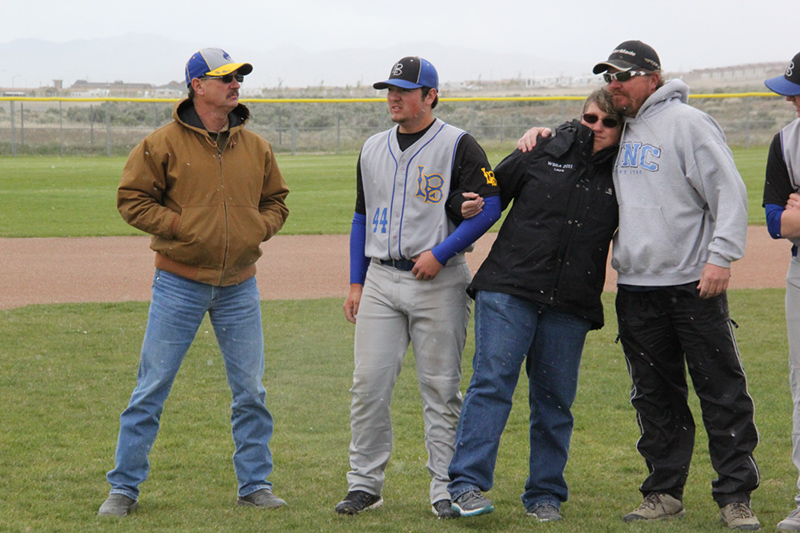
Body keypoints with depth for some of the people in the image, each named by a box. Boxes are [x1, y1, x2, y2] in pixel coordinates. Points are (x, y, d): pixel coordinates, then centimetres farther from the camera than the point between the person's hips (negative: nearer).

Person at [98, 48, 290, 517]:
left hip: (240, 285, 4)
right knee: (153, 387, 0)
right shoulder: (164, 143, -5)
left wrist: (260, 228, 0)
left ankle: (256, 484, 19)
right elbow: (132, 199, -3)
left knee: (251, 390, 7)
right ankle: (124, 488, 8)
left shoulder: (256, 147, 8)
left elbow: (276, 199, 19)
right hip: (180, 282, -4)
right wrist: (179, 225, -12)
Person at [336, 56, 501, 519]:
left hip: (438, 281, -5)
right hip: (381, 280, 5)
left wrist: (439, 253, -16)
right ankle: (365, 483, 8)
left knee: (441, 389, -1)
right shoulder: (373, 150, 15)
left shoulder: (458, 146, -3)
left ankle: (447, 489, 5)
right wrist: (356, 282, 13)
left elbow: (490, 207, -9)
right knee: (369, 384, 0)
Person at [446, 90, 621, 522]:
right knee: (491, 382, -10)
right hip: (508, 291, -2)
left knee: (554, 399, 6)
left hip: (570, 307, 2)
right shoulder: (543, 152, 5)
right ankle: (467, 484, -12)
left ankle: (545, 495, 16)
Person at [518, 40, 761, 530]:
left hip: (694, 286, -6)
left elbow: (730, 191, -11)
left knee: (723, 394, -3)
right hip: (636, 288, 6)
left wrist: (721, 256, -20)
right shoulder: (614, 130, 14)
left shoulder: (687, 123, -6)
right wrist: (542, 133, 10)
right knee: (655, 397, 10)